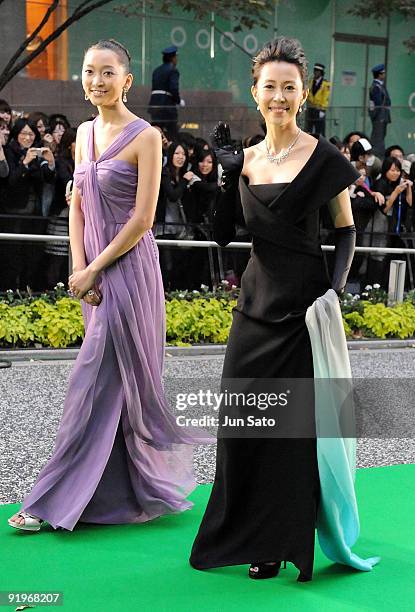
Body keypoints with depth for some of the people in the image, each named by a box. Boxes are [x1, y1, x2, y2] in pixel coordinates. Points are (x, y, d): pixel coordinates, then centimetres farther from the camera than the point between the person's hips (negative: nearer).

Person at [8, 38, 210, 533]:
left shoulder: (145, 136, -9)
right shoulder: (85, 132, 11)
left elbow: (143, 219, -13)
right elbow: (77, 207, 11)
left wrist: (95, 268, -11)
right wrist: (80, 268, -1)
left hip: (127, 267, -7)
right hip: (93, 271, 7)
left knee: (97, 380, -4)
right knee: (118, 379, 13)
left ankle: (57, 499, 4)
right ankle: (122, 488, 26)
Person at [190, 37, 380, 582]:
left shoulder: (322, 157, -5)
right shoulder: (248, 158, 9)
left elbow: (346, 230, 0)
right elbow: (223, 235, 5)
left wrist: (337, 286, -15)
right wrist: (228, 174, -6)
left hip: (301, 302, -5)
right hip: (256, 297, 6)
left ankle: (279, 541, 15)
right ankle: (241, 530, 28)